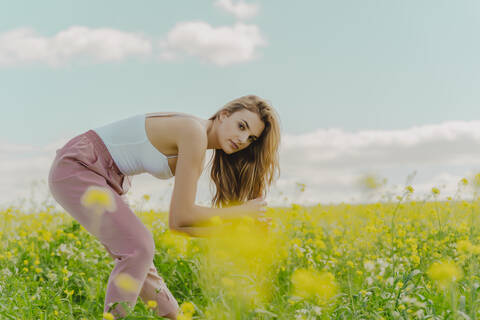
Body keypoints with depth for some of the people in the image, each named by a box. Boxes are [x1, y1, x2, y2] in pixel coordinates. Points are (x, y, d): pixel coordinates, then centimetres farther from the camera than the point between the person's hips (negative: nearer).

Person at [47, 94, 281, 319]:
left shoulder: (198, 154, 5)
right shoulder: (194, 132, -22)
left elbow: (177, 221, 6)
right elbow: (181, 217, -22)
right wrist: (241, 211, -12)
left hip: (104, 180, 9)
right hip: (76, 166, -9)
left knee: (138, 252, 12)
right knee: (138, 249, -17)